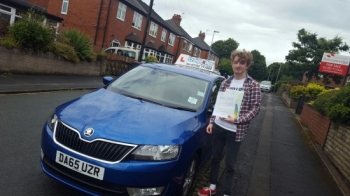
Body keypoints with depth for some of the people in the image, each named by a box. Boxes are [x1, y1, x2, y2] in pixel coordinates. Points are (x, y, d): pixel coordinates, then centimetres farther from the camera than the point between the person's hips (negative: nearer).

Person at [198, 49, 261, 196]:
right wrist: (212, 122, 6)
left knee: (229, 165, 5)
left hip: (235, 131, -4)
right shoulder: (225, 82, 5)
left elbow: (255, 108, -9)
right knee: (215, 158, 18)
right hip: (218, 127, 5)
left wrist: (237, 120, -20)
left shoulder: (253, 85, -7)